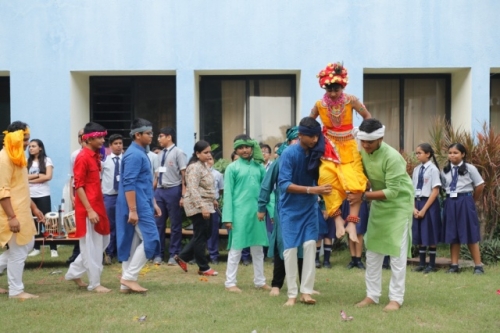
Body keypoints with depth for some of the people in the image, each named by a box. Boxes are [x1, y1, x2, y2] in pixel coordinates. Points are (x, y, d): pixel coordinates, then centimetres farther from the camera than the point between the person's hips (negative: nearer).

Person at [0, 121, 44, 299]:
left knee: (26, 245, 16)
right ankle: (16, 290, 7)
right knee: (18, 250, -3)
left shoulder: (17, 157, 15)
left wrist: (34, 208, 20)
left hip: (22, 211, 10)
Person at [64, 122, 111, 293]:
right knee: (91, 246, -1)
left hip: (98, 206, 10)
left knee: (103, 241, 16)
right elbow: (79, 186, -17)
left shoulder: (95, 156, 12)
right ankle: (94, 283, 8)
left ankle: (75, 272, 24)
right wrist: (89, 210, -21)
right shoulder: (82, 158, -15)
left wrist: (97, 208, 18)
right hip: (87, 208, -10)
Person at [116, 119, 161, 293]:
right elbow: (129, 185, -21)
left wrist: (153, 203, 22)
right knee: (150, 240, -9)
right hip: (138, 207, -10)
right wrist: (132, 210, -24)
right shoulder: (134, 155, -16)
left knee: (132, 243, 9)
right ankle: (129, 277, -4)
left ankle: (127, 283, 12)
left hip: (143, 205, 10)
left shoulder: (141, 153, 16)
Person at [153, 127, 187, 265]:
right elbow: (157, 175, 16)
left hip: (173, 190, -6)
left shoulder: (178, 153, -7)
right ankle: (158, 254, 17)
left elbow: (184, 175, -9)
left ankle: (174, 255, 12)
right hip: (159, 190, 6)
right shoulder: (160, 154, 12)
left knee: (175, 224, 4)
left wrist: (183, 195, -14)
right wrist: (154, 191, 12)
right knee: (159, 223, 9)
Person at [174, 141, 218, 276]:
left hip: (205, 205, 10)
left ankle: (183, 257, 21)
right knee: (200, 236, -1)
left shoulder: (204, 165, 12)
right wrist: (202, 207, -30)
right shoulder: (195, 167, -18)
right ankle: (203, 268, 8)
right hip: (197, 206, -10)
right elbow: (193, 189, -26)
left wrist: (213, 200, 23)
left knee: (206, 234, 13)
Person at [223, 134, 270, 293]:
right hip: (239, 212, -4)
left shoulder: (259, 167, 7)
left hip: (257, 212, 4)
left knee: (258, 248, 12)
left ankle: (260, 281, 22)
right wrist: (228, 217, -10)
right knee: (236, 248, 2)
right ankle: (230, 283, 8)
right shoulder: (232, 168, -2)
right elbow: (228, 193, -4)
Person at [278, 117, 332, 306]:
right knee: (290, 249, -2)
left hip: (310, 207, 3)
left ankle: (306, 291, -2)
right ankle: (292, 294, 4)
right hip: (290, 209, -3)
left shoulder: (317, 153, -4)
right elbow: (284, 184, -23)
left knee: (310, 245, -6)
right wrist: (311, 190, -32)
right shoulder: (289, 154, -17)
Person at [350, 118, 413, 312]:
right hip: (378, 203, 7)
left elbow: (392, 191, -29)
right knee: (372, 250, 6)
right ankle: (372, 295, 13)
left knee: (397, 251, -5)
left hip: (399, 204, -6)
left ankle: (396, 298, 1)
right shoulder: (362, 153, -10)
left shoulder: (392, 157, -29)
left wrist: (364, 196, -31)